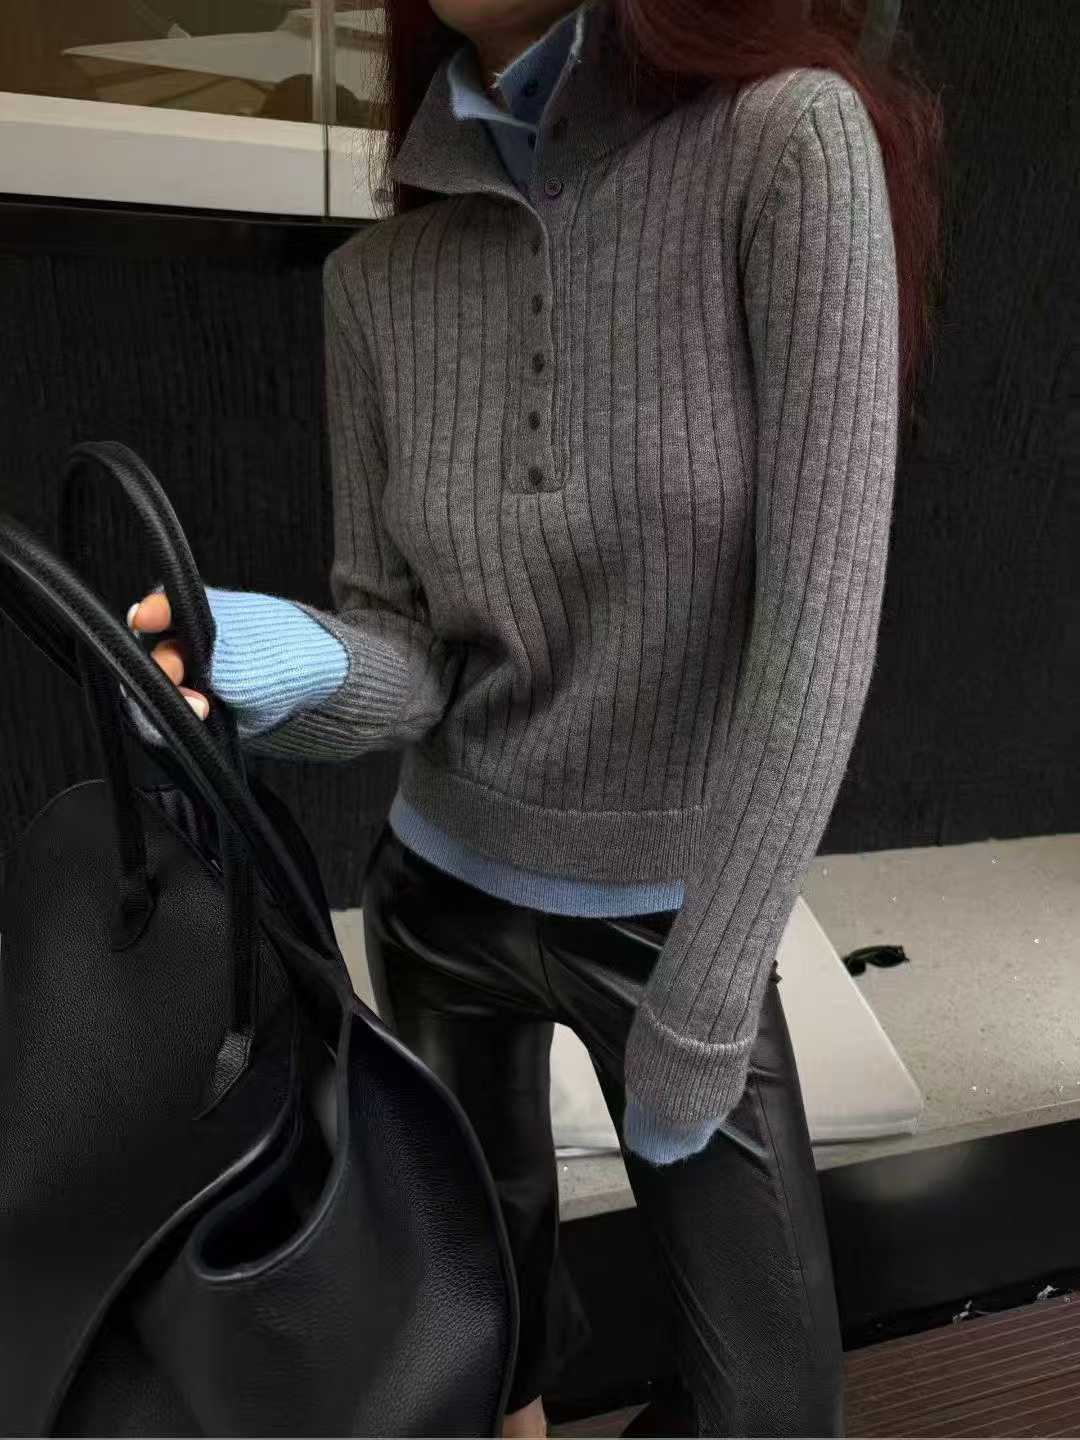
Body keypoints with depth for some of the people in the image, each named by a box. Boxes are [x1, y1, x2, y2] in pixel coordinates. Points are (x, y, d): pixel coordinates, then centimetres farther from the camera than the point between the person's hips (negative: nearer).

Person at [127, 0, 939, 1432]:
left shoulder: (789, 139, -17)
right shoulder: (378, 279, -5)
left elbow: (820, 624, -22)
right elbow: (407, 657, -5)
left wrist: (698, 1010, -18)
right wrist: (302, 667, -29)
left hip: (681, 912, -2)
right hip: (443, 887, 4)